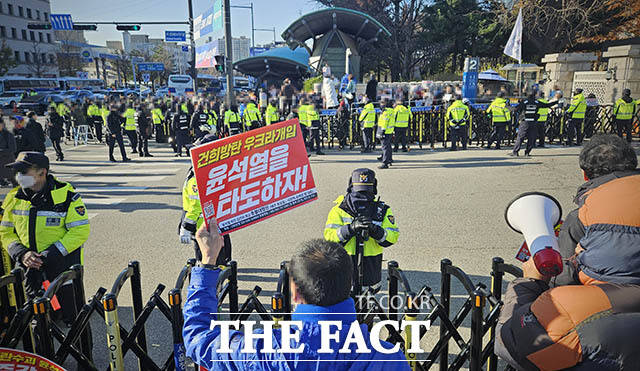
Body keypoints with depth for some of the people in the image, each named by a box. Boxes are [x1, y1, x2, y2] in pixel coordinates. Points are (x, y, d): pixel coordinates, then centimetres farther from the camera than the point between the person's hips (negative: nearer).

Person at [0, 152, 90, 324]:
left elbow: (80, 231, -15)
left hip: (63, 264, -4)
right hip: (29, 268, 4)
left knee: (71, 318, 2)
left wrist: (51, 254, -23)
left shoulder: (66, 195, -12)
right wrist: (21, 254, -11)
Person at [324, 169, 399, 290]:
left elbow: (393, 236, -8)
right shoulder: (340, 209, -5)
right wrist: (351, 228, -30)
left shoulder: (382, 210, 0)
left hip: (371, 265, 2)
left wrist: (375, 230, -27)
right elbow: (329, 235, -15)